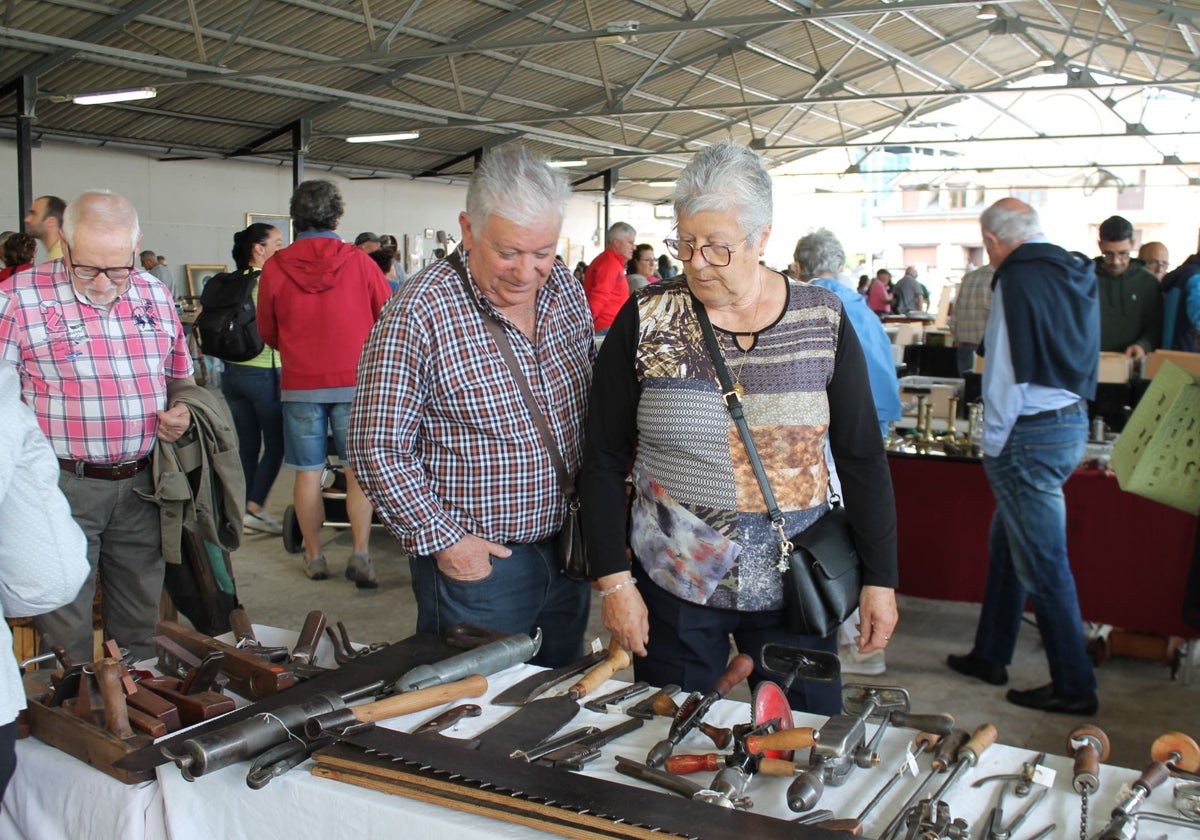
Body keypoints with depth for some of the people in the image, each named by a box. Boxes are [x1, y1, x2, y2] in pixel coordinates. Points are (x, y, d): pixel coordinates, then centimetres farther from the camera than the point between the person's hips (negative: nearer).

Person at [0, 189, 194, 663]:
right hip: (62, 485, -4)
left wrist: (182, 413, 0)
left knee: (140, 616, 16)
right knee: (65, 626, 5)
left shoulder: (154, 296, 7)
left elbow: (181, 376, 20)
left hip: (140, 484, 4)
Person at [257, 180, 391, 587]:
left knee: (308, 473, 9)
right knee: (358, 471, 5)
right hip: (354, 381, -1)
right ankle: (360, 554, -2)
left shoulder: (275, 267, -3)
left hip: (300, 384, 1)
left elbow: (267, 332, 8)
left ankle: (314, 557, 17)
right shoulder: (358, 261, -5)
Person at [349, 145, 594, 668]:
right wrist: (442, 539, -16)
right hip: (475, 562, -6)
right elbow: (378, 450, -15)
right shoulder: (419, 315, -18)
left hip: (568, 549, 6)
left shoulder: (567, 290, 2)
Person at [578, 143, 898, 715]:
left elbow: (862, 459, 3)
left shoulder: (823, 320, -2)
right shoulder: (646, 320, -5)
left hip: (793, 587, 1)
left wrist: (880, 579, 2)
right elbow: (603, 460, -2)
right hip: (673, 584, 0)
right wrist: (613, 580, -7)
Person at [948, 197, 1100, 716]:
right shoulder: (1078, 276, 11)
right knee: (1008, 541, 19)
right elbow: (1081, 358, 16)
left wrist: (994, 443, -7)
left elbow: (1008, 372, -18)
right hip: (1073, 422, 9)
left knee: (1042, 562, 0)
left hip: (1031, 434, -9)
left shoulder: (1019, 280, -16)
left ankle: (1074, 687, 10)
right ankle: (990, 656, 30)